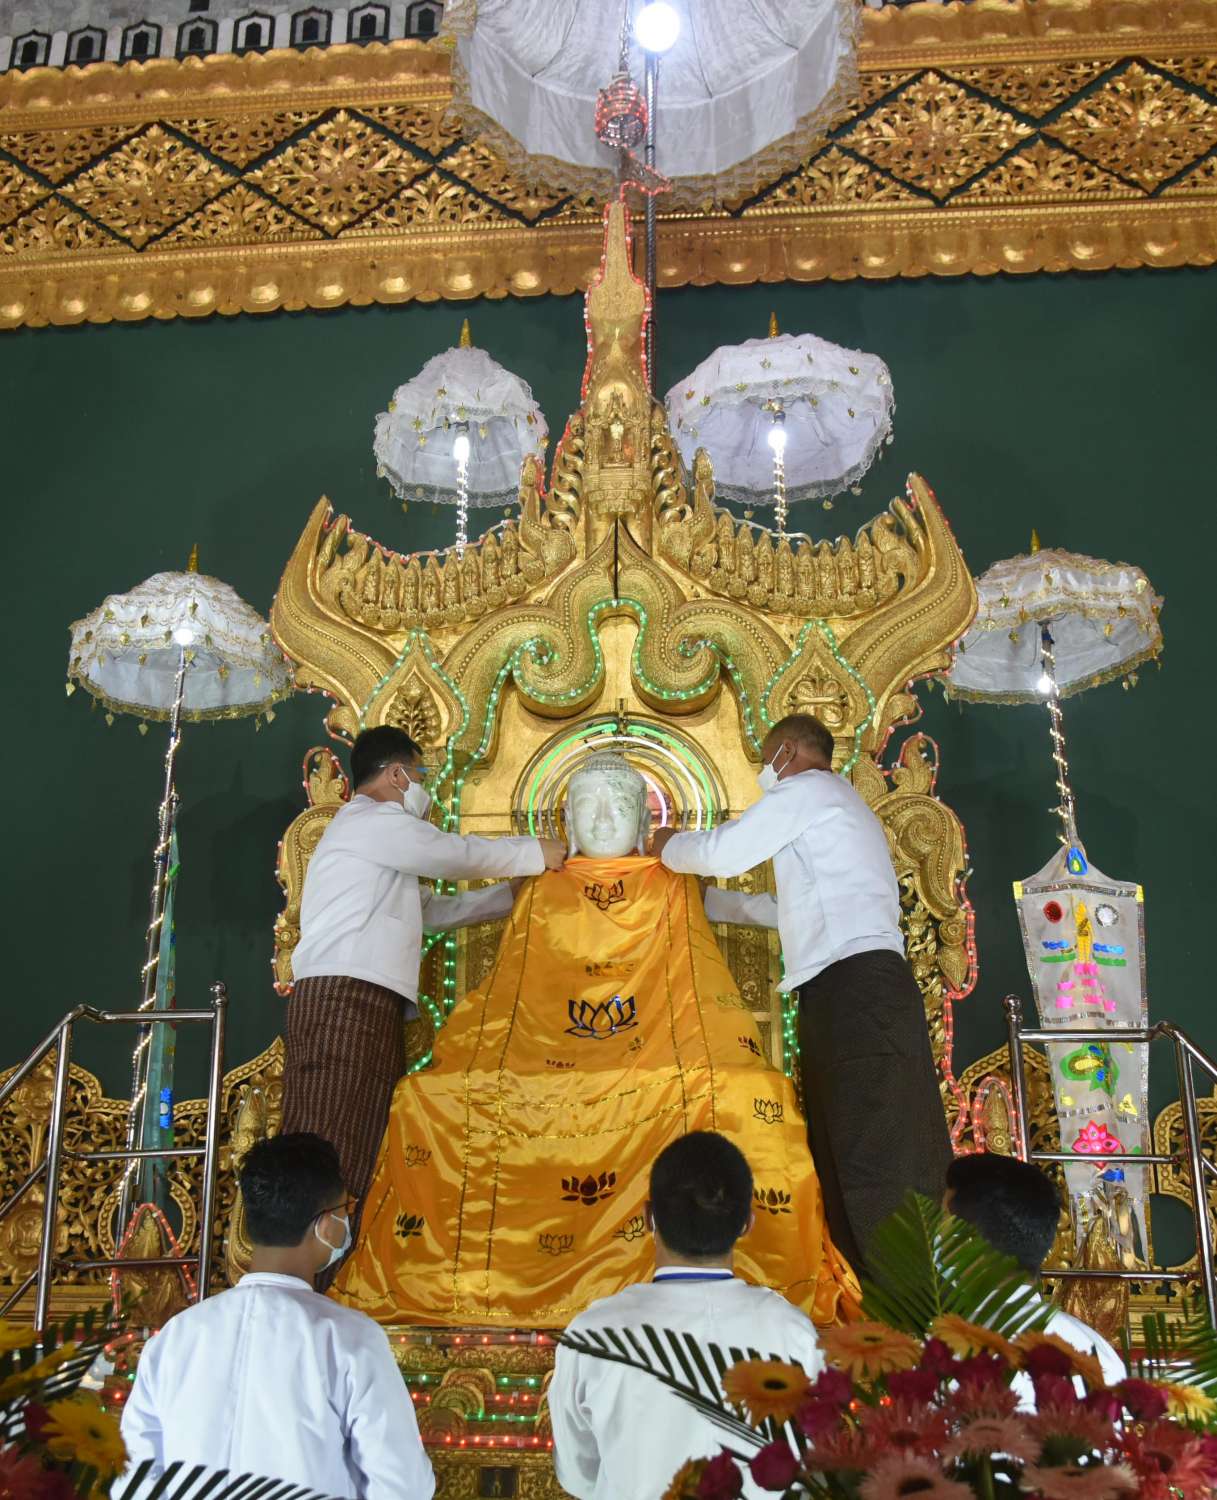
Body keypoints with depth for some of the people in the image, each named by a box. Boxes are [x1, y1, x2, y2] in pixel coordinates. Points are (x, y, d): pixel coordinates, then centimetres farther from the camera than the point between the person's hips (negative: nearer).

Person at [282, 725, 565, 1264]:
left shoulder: (377, 844, 30)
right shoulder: (374, 821, 0)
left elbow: (435, 909, 29)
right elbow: (462, 856, -2)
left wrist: (516, 893, 26)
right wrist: (538, 854, 12)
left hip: (365, 1007, 10)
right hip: (345, 1000, -10)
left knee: (364, 1149, 5)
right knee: (330, 1150, -15)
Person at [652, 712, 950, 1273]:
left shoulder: (805, 788, 3)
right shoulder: (845, 806, 33)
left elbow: (723, 853, -6)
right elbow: (800, 910, 36)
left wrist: (669, 846, 14)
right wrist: (716, 901, 39)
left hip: (851, 984, -10)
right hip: (873, 981, 10)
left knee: (866, 1156, -14)